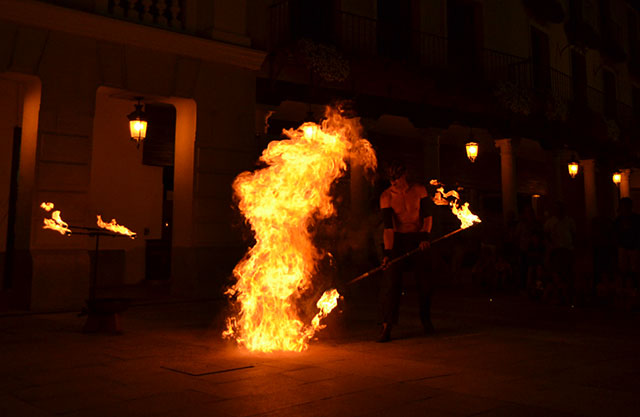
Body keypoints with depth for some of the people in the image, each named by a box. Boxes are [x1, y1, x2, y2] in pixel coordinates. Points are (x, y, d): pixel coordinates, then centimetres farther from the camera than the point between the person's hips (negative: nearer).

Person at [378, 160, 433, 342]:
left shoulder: (419, 190, -1)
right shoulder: (386, 196, -5)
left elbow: (427, 217, 2)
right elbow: (388, 226, -12)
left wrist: (425, 235, -16)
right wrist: (388, 252, -22)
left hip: (418, 239, 1)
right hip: (397, 239, -1)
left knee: (424, 281, 3)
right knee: (391, 281, -12)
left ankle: (426, 321, 25)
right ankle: (386, 327, -12)